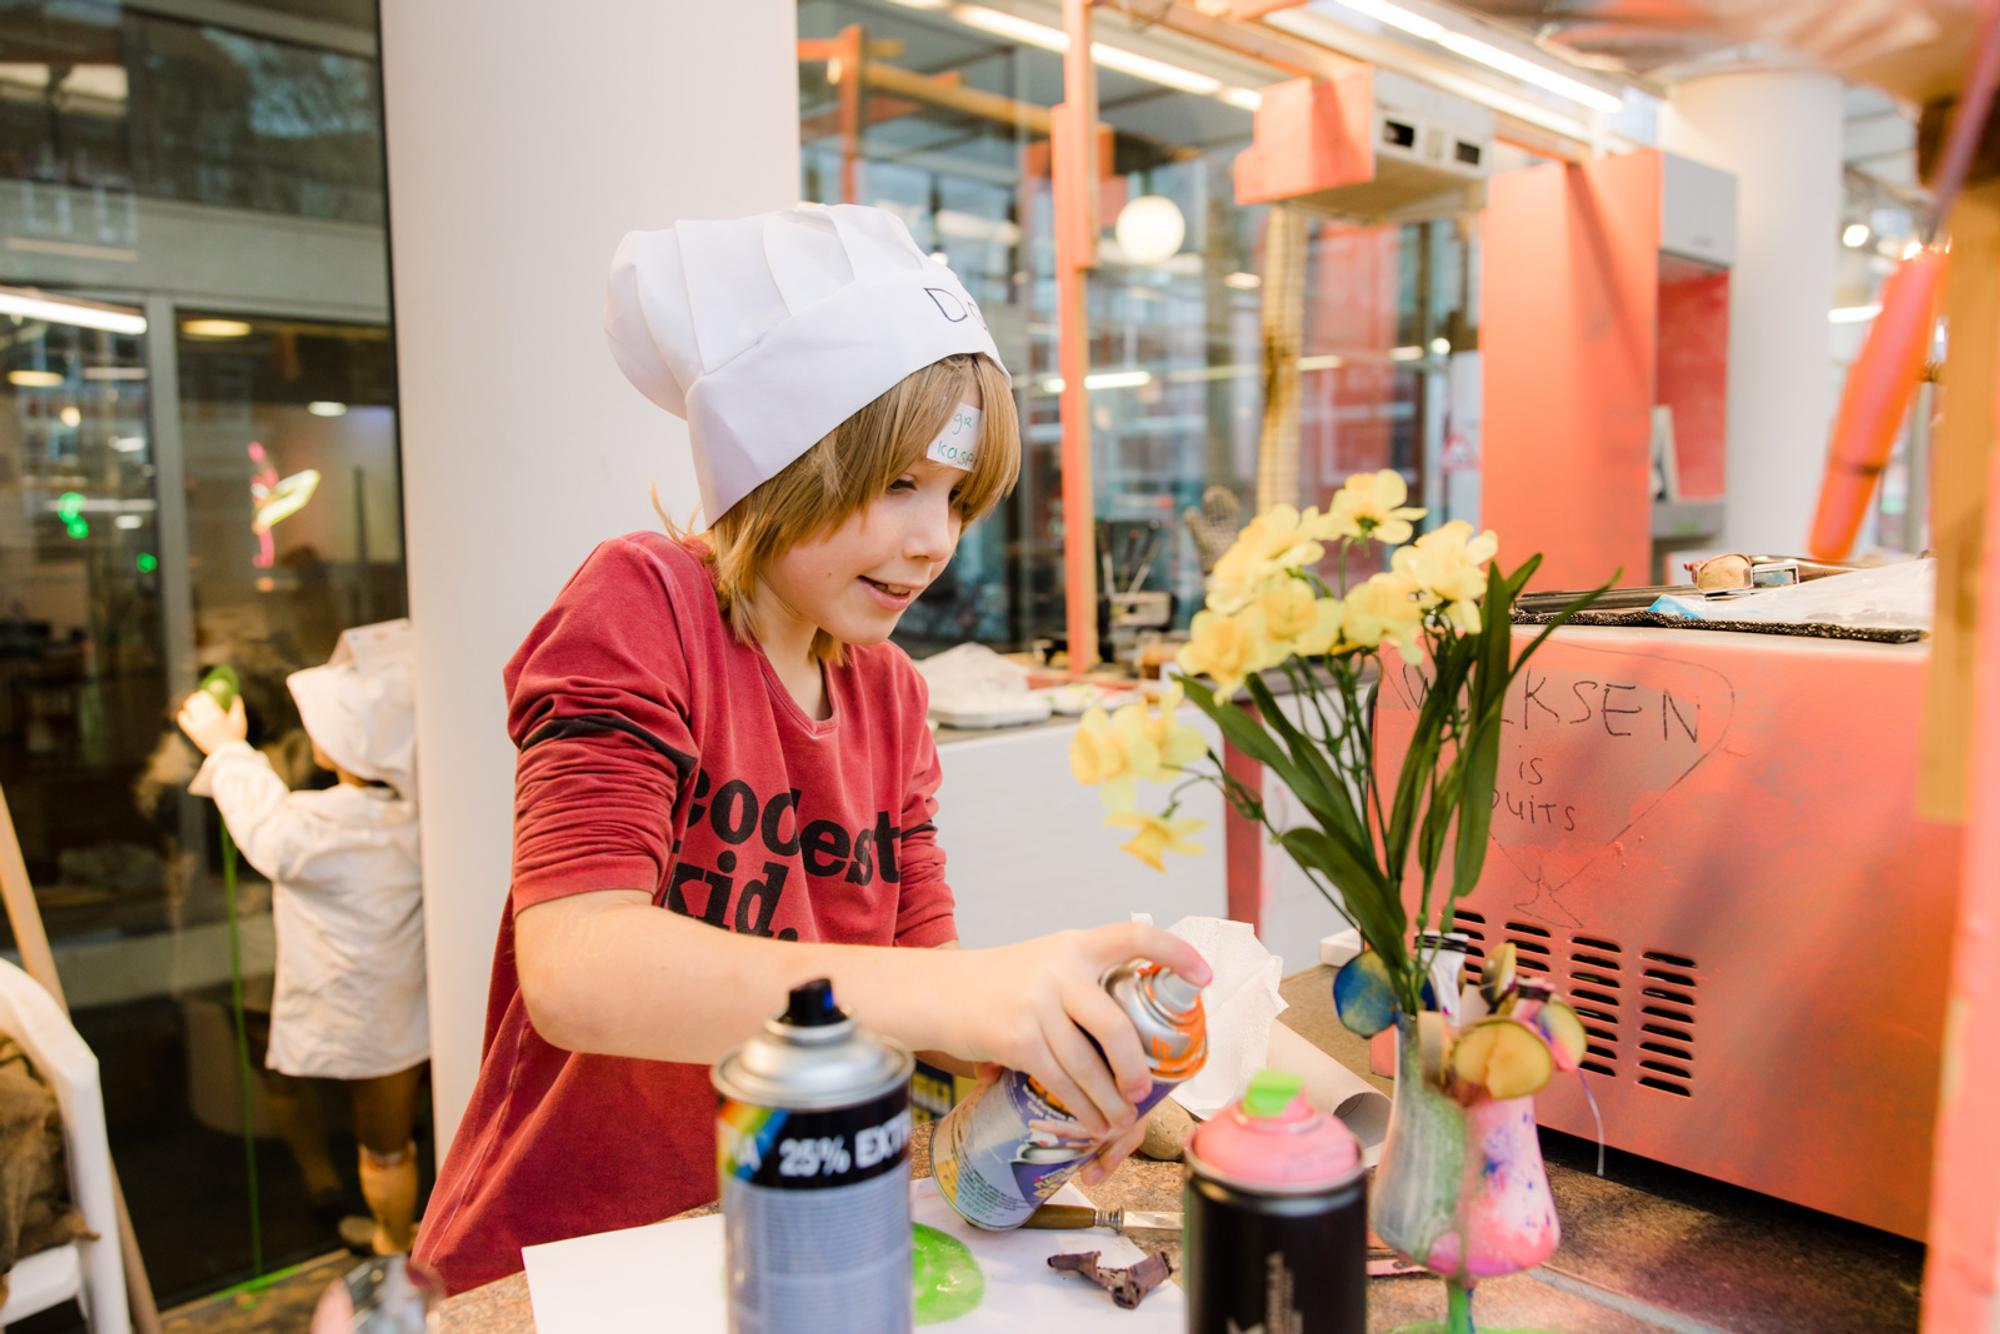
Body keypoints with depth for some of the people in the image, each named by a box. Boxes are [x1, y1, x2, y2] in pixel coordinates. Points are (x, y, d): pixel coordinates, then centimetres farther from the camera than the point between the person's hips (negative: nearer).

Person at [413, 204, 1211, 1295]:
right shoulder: (641, 607, -11)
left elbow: (915, 952, 3)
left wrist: (1042, 1043, -19)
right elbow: (573, 969, -23)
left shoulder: (891, 694, 7)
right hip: (559, 1262, -4)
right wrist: (948, 994, -34)